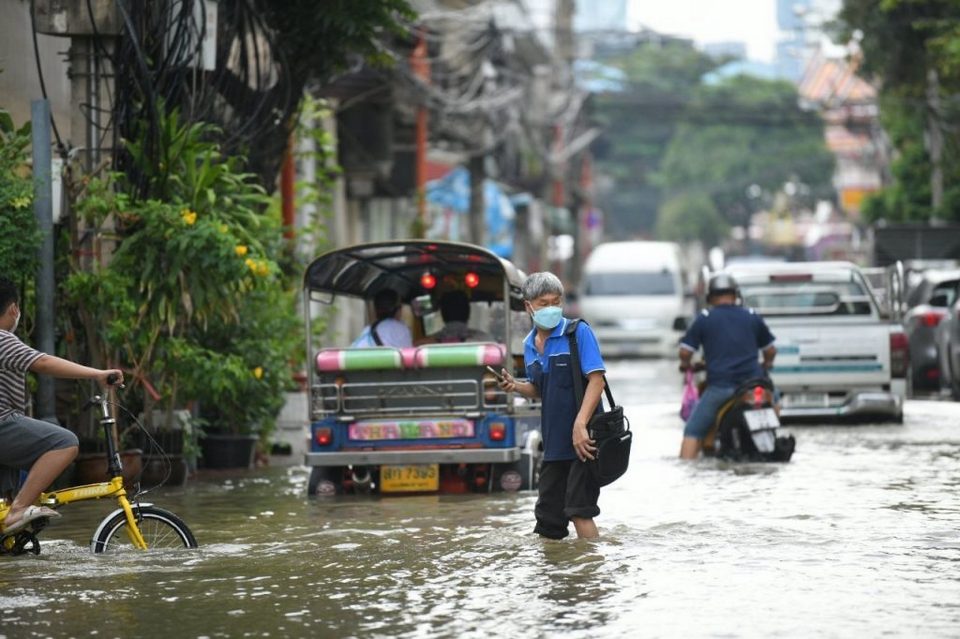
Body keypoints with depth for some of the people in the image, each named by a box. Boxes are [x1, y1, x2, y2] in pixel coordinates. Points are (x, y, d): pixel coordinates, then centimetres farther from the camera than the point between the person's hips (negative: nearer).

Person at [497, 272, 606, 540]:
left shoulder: (578, 332, -8)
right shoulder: (529, 345, 12)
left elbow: (596, 379, -16)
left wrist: (580, 424, -26)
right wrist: (516, 386, 1)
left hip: (582, 439, -7)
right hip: (554, 442, 7)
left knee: (579, 510, -10)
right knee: (548, 516, 10)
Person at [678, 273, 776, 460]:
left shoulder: (705, 318, 3)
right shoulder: (752, 316, 11)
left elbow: (685, 351, -1)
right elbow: (770, 349, 16)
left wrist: (685, 364, 21)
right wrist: (766, 365, 37)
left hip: (719, 386, -2)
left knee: (693, 431, 4)